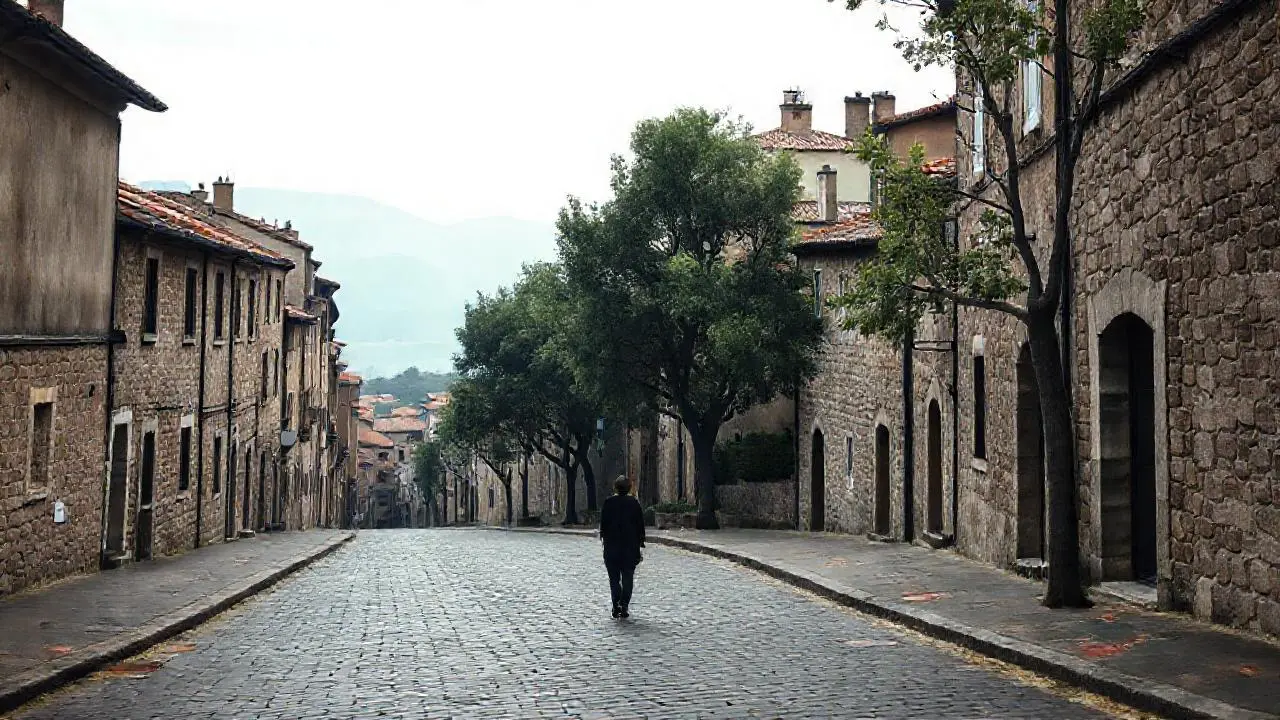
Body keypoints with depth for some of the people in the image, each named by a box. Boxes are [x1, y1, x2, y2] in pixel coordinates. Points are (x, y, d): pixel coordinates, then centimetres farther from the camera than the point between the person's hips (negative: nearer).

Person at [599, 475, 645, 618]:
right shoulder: (635, 503, -1)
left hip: (612, 546, 0)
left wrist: (604, 539, 7)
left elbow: (603, 524, -1)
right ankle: (624, 607, -1)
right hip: (631, 546, 0)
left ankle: (616, 606, -4)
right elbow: (640, 525, 2)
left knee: (614, 578, 7)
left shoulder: (608, 503, -3)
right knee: (628, 578, 7)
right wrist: (640, 544, 7)